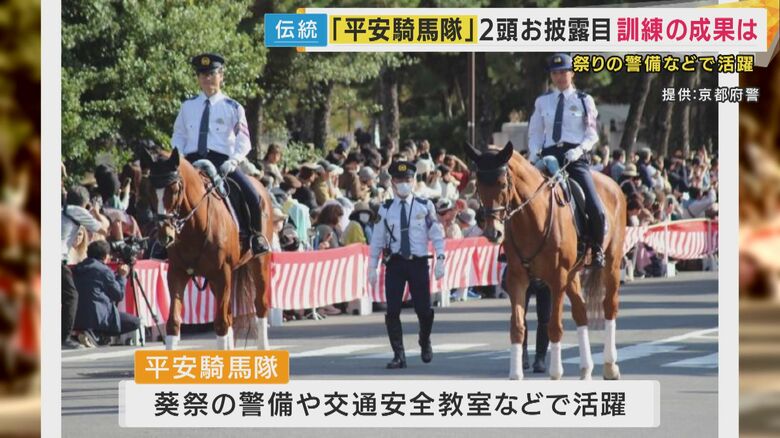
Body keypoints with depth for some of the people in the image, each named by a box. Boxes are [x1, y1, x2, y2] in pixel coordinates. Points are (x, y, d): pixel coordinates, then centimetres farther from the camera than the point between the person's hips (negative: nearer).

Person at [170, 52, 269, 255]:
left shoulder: (232, 107, 7)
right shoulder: (188, 106, 15)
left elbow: (244, 141, 2)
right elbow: (178, 136, 16)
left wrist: (233, 161, -16)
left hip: (222, 161, -2)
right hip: (192, 161, 2)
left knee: (251, 195, -21)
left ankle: (255, 236, 2)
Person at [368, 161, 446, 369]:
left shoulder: (425, 206, 2)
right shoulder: (385, 209, 4)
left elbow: (437, 235, 2)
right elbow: (377, 239, 8)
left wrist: (440, 259, -7)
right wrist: (372, 267, 5)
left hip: (419, 263, -1)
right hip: (395, 264, 1)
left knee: (424, 309, 2)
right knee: (392, 311, -5)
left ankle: (425, 343, 33)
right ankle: (398, 355, 4)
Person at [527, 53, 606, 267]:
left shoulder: (584, 101, 8)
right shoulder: (542, 102, 13)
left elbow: (592, 134, 5)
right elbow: (535, 133, 14)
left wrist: (579, 150, -14)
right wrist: (534, 154, -5)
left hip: (576, 158, -2)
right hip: (549, 157, 2)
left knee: (596, 210, -16)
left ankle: (596, 249, 8)